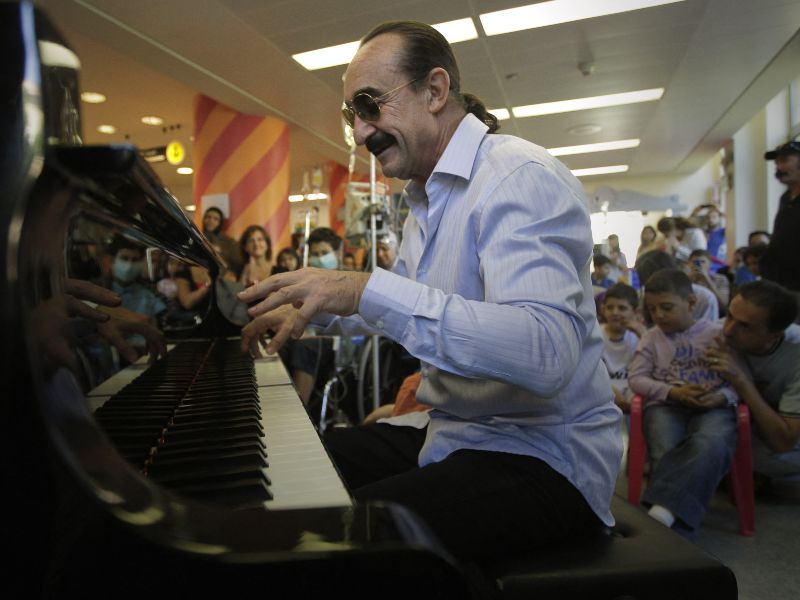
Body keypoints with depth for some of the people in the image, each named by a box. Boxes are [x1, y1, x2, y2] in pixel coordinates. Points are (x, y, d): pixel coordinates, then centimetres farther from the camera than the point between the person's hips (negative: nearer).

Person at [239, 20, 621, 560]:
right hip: (451, 434, 9)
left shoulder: (522, 177, -16)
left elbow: (547, 353, -31)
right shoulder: (425, 201, 16)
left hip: (543, 460, -9)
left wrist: (367, 289, -33)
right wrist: (307, 308, 16)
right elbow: (402, 307, 30)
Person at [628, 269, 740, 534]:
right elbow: (635, 378, 7)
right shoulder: (652, 337, 13)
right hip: (665, 405, 1)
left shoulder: (719, 333, 10)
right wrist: (673, 392, -9)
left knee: (711, 445, -37)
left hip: (714, 407, -1)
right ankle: (675, 528, -25)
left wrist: (723, 397, -13)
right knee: (666, 454, -31)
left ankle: (663, 509, -47)